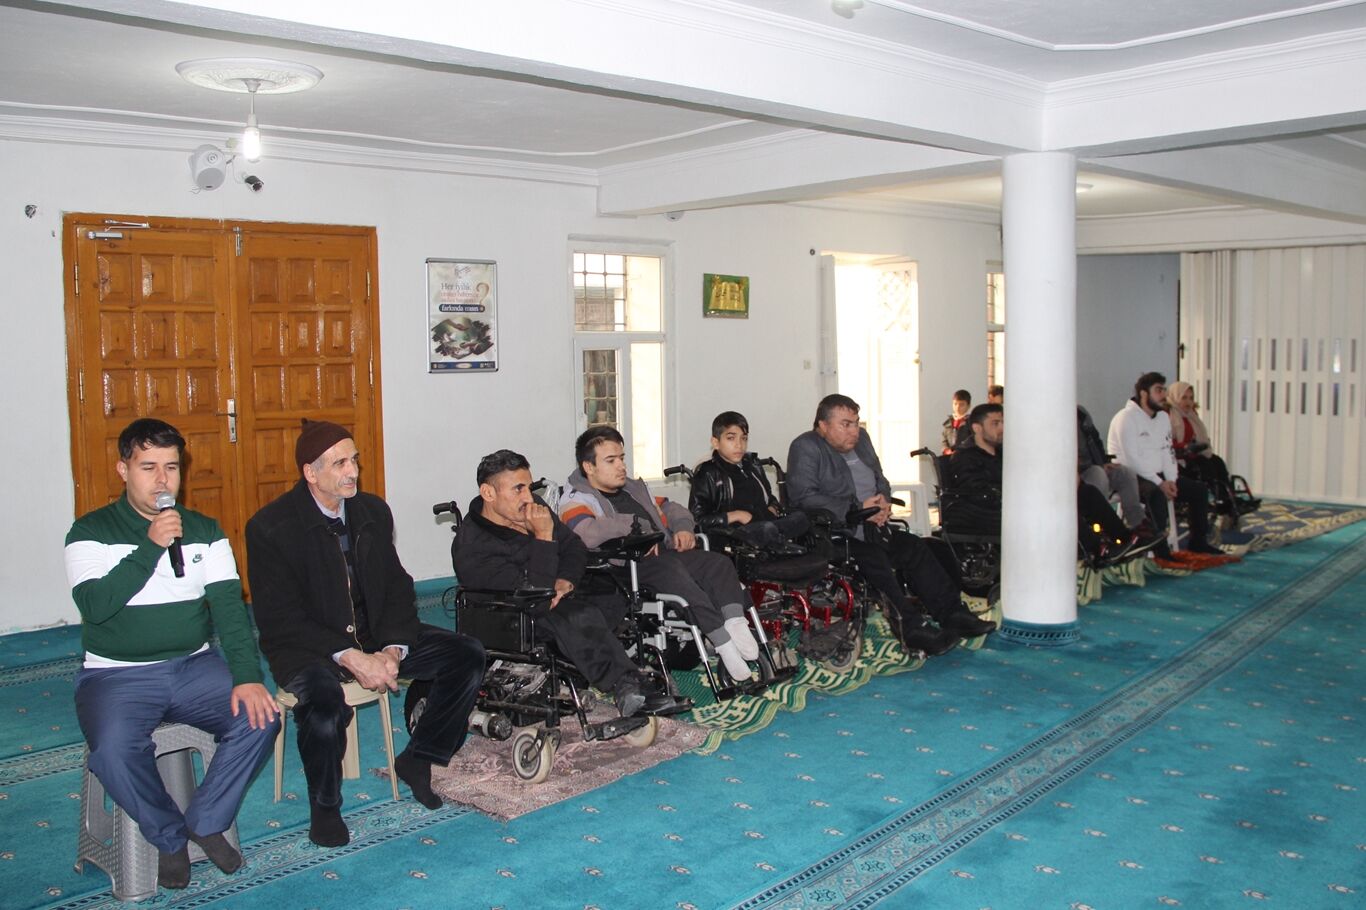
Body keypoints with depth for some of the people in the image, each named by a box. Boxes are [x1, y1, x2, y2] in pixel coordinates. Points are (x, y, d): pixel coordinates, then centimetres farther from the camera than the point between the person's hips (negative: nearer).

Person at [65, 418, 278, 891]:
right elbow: (95, 605, -16)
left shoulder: (204, 531, 7)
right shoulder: (91, 532, -1)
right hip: (117, 674, -2)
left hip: (194, 667, 3)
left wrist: (246, 676, -16)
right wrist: (151, 546, -23)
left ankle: (206, 822, 1)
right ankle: (168, 837, -2)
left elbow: (229, 605, -2)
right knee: (113, 749, -31)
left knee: (259, 717, -21)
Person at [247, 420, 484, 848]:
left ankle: (417, 760, 8)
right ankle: (324, 807, -8)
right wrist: (350, 657, -26)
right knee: (325, 699, -37)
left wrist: (392, 650, -14)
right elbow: (280, 619, -16)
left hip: (375, 635, 5)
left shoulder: (374, 511, 4)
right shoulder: (270, 527, -13)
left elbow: (397, 587, 5)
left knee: (467, 655, -10)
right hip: (307, 645, -5)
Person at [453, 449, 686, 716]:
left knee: (620, 598, -16)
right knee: (579, 617, -36)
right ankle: (628, 689, -40)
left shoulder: (531, 509, 1)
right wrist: (543, 537, -29)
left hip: (560, 599, 8)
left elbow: (575, 547, 10)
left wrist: (565, 580, -10)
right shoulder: (473, 548, -22)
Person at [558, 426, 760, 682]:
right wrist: (634, 524, -11)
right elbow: (587, 533, -21)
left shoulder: (634, 487, 28)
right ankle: (723, 643, -37)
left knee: (718, 562, -15)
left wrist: (683, 528, 12)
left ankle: (735, 623, -33)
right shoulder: (576, 500, 1)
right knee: (672, 569, -35)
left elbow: (671, 509, 36)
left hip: (665, 554, 8)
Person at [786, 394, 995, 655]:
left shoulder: (860, 439, 18)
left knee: (915, 548, -7)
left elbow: (880, 480, 28)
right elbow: (803, 497, -19)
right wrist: (857, 509, -19)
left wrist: (883, 499, 2)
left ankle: (952, 613, -7)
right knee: (874, 559, -30)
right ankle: (912, 628, -32)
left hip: (871, 528, 8)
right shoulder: (805, 448, -7)